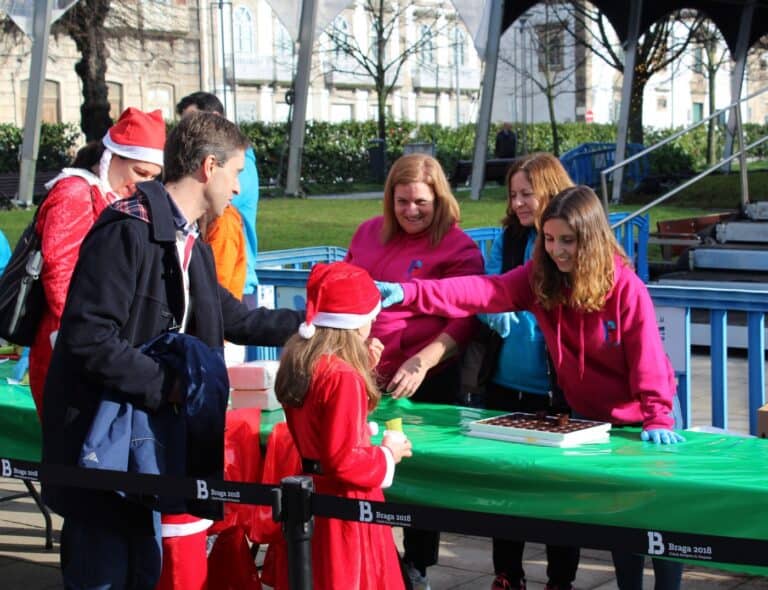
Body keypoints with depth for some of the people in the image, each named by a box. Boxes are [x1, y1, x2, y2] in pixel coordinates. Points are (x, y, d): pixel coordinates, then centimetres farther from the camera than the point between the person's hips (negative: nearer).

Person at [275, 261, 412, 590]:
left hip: (312, 494, 9)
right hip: (345, 502, -9)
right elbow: (345, 459, -24)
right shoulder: (343, 377, -24)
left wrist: (364, 369, 12)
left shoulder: (299, 363, 2)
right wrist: (386, 456, -7)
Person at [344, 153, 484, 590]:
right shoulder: (369, 233, 10)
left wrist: (421, 362, -27)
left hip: (424, 384, -5)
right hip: (362, 374, 5)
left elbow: (463, 321, -16)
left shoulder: (458, 247, -8)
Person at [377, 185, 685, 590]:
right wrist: (408, 294, -36)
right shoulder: (540, 278, -11)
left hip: (639, 418, -4)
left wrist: (657, 419, -29)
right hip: (589, 418, 4)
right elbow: (483, 292, -24)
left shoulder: (626, 287, -23)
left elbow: (648, 359, -22)